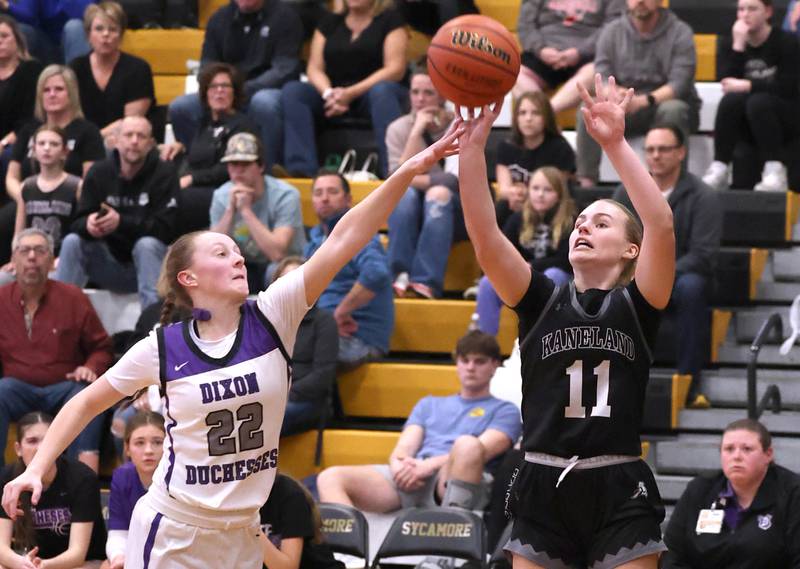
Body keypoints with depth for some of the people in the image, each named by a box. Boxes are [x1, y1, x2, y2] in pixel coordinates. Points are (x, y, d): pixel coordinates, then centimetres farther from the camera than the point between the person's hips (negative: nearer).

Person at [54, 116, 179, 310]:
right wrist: (88, 224, -31)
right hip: (109, 264, 3)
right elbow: (78, 222, -5)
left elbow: (164, 228, -19)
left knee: (147, 244, -33)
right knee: (72, 241, -19)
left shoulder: (164, 174, -10)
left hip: (147, 263, -3)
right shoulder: (99, 172, 0)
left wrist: (121, 223, -34)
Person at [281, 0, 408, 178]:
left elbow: (395, 69, -6)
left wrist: (350, 93, -17)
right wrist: (328, 93, -16)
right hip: (333, 93, 4)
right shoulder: (330, 22, 17)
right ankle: (300, 169, -38)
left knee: (382, 92, -37)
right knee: (292, 91, -22)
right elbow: (314, 69, 9)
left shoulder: (390, 19, 5)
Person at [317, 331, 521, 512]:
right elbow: (404, 448, 22)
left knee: (467, 445, -39)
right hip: (410, 477, 4)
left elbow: (483, 449, 2)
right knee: (330, 477, -22)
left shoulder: (504, 411, 22)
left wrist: (430, 465, -13)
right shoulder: (428, 404, 36)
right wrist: (398, 464, -5)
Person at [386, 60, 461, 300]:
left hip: (454, 216, -2)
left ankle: (427, 282, -46)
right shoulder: (398, 129, 0)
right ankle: (400, 277, -39)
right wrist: (417, 132, -17)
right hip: (410, 218, 2)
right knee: (405, 193, -31)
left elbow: (456, 180, -18)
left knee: (438, 193, -34)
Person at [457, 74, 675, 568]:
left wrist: (615, 143, -20)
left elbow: (662, 225, -13)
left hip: (620, 494, -2)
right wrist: (474, 143, -13)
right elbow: (484, 234, -3)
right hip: (543, 489, 3)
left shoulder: (637, 305, 4)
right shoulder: (541, 301, 10)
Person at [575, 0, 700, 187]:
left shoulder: (680, 33, -5)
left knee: (672, 110, -36)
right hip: (624, 108, 3)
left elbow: (680, 84, -16)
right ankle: (586, 183, -27)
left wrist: (645, 100, -34)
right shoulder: (612, 31, 5)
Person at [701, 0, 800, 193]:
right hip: (746, 126, 3)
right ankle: (719, 171, -32)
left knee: (758, 101, -34)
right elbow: (726, 83, -11)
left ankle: (775, 174, -38)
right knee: (730, 99, -28)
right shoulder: (729, 44, 5)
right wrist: (738, 46, -18)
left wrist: (746, 86, -21)